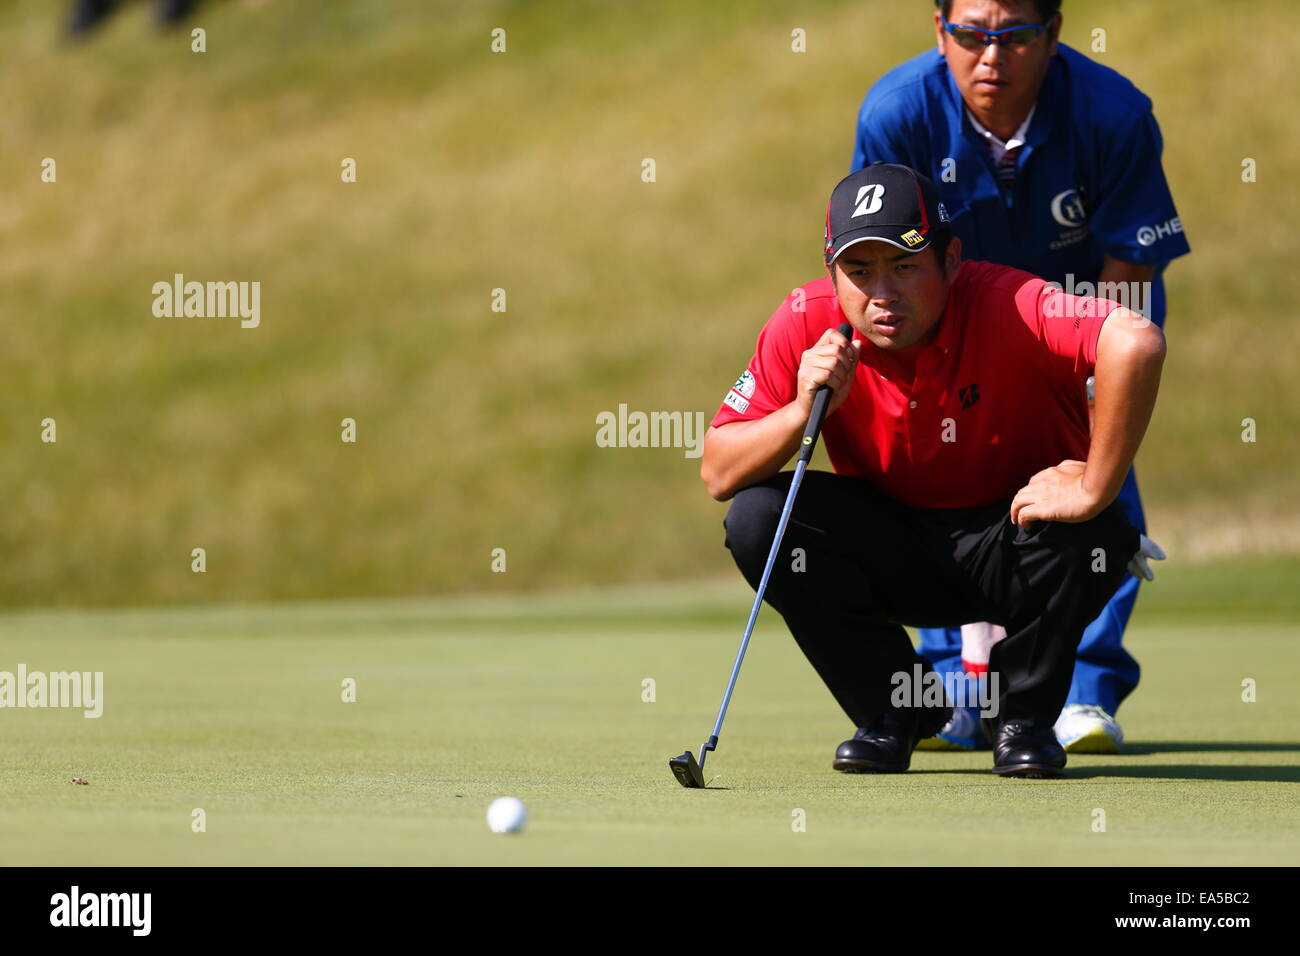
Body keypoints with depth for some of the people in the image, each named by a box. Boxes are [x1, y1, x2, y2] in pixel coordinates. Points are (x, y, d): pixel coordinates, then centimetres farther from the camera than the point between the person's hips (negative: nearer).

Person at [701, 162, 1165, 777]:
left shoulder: (1004, 306, -27)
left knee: (1092, 536, -35)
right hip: (889, 555, 3)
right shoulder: (808, 323, -15)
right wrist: (803, 410, -31)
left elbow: (1136, 343, -46)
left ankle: (1024, 715, -4)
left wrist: (1094, 490, -41)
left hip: (1003, 551, -3)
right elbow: (717, 473, -14)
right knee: (757, 517, -22)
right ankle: (894, 708, -1)